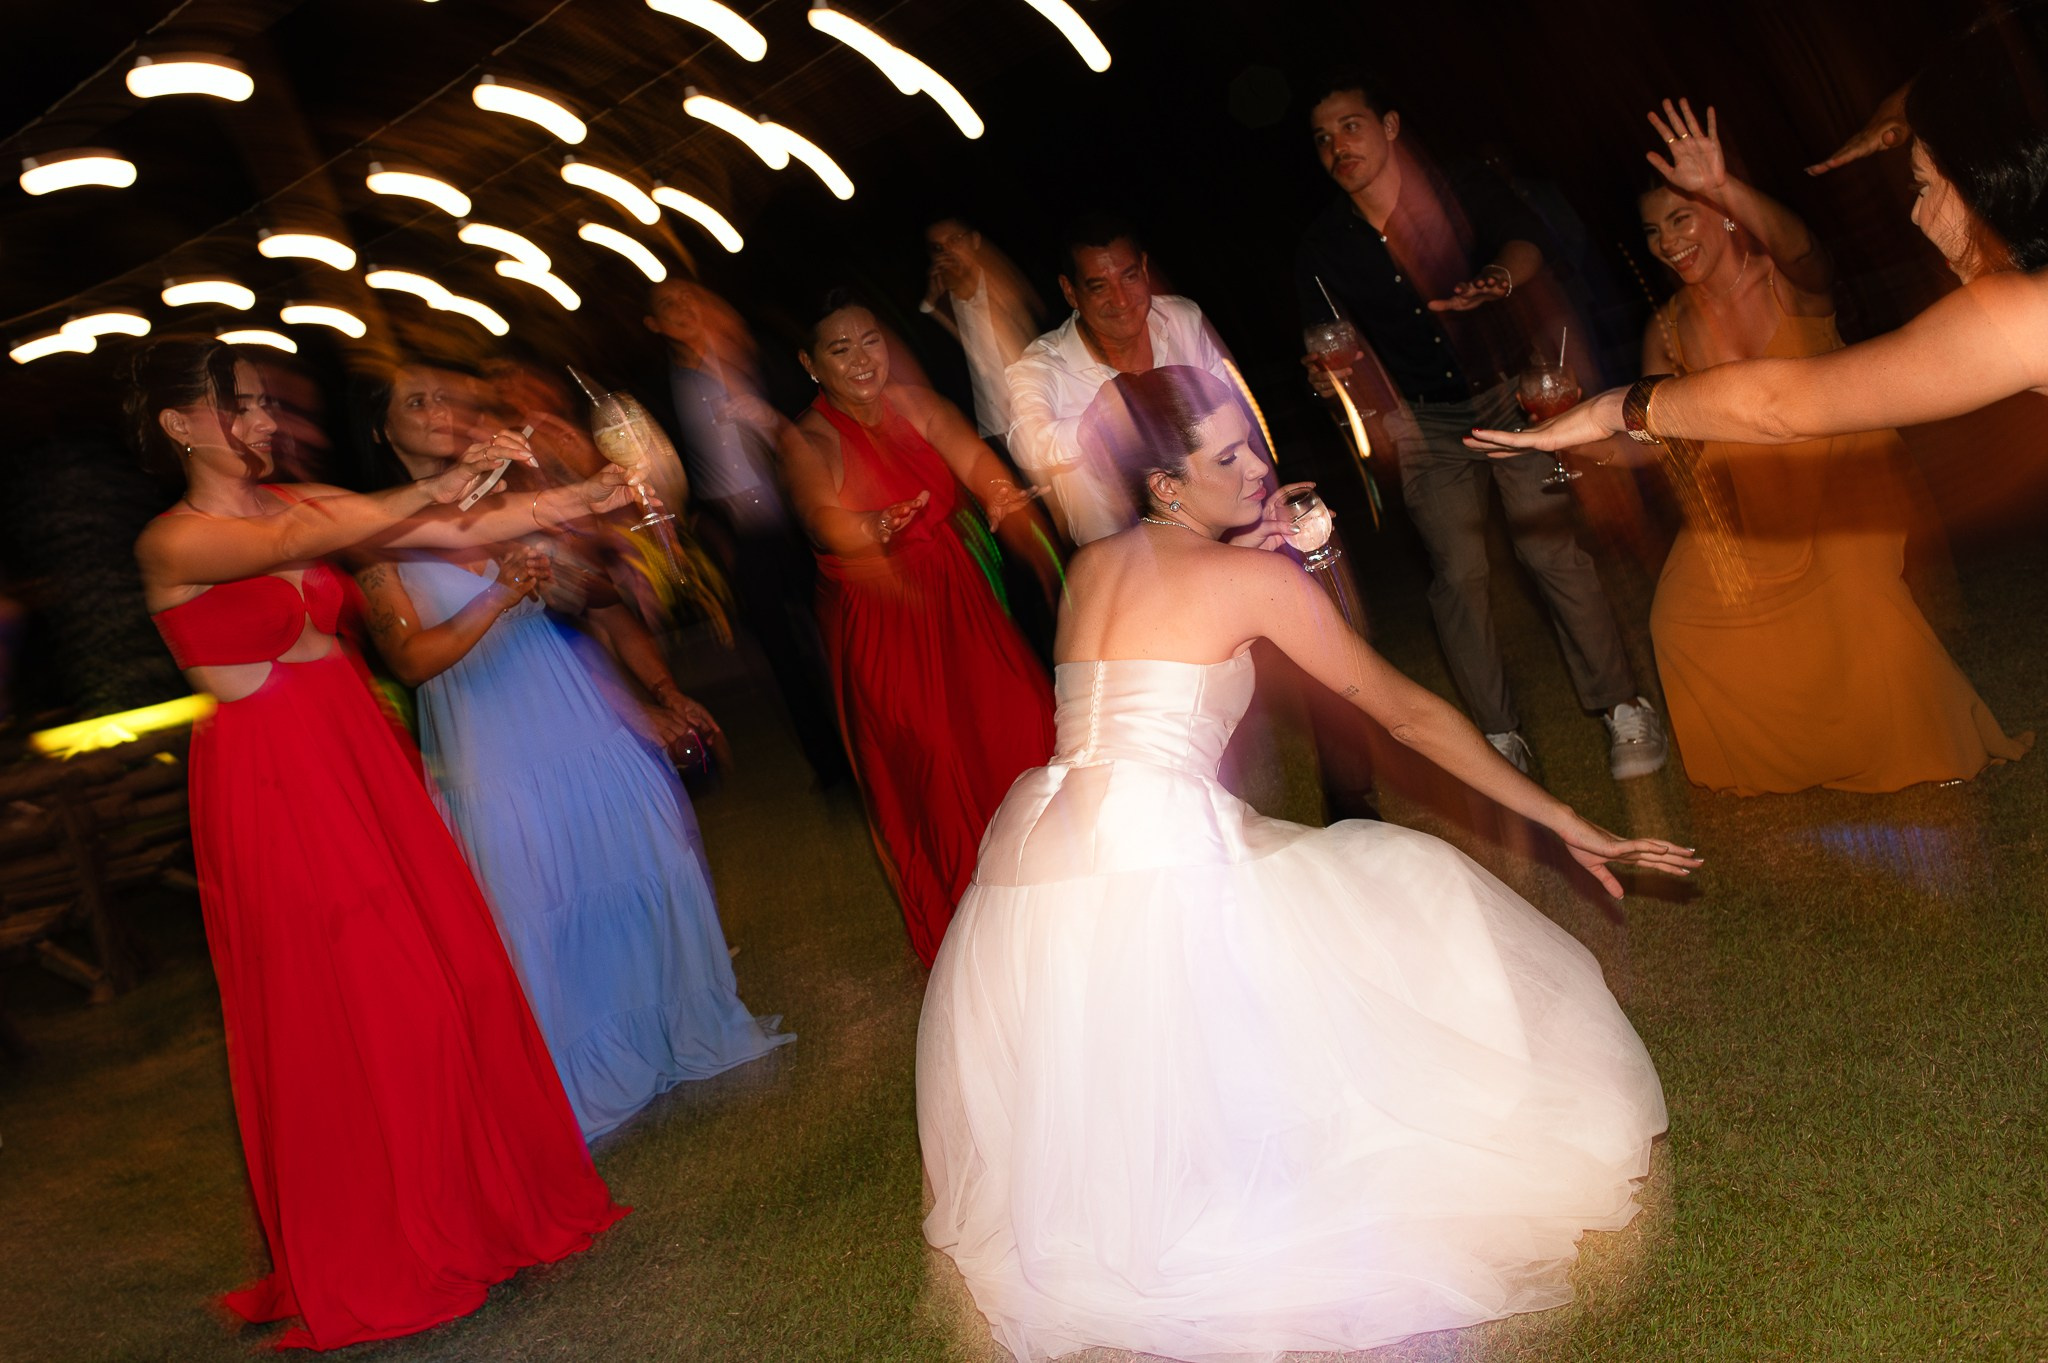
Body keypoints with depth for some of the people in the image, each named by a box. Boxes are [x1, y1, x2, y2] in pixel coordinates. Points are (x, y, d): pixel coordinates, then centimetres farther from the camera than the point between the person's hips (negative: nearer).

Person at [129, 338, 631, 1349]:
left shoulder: (301, 501, 7)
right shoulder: (173, 543, -11)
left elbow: (463, 534, 1)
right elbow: (291, 545, -31)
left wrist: (585, 498, -8)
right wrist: (433, 490, -41)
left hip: (364, 759, 6)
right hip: (270, 783, -6)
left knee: (450, 973, 6)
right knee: (340, 1010, 2)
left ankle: (474, 1196, 25)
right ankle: (381, 1247, 21)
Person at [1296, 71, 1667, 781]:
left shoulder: (1459, 191, -5)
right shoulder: (1322, 249, -1)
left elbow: (1524, 237, -22)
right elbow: (1330, 347, 2)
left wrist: (1501, 274, -45)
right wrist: (1326, 372, -23)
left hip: (1506, 393, -1)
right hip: (1421, 423, 2)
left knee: (1552, 549, -6)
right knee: (1458, 575, -1)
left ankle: (1624, 707, 8)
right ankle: (1499, 735, 10)